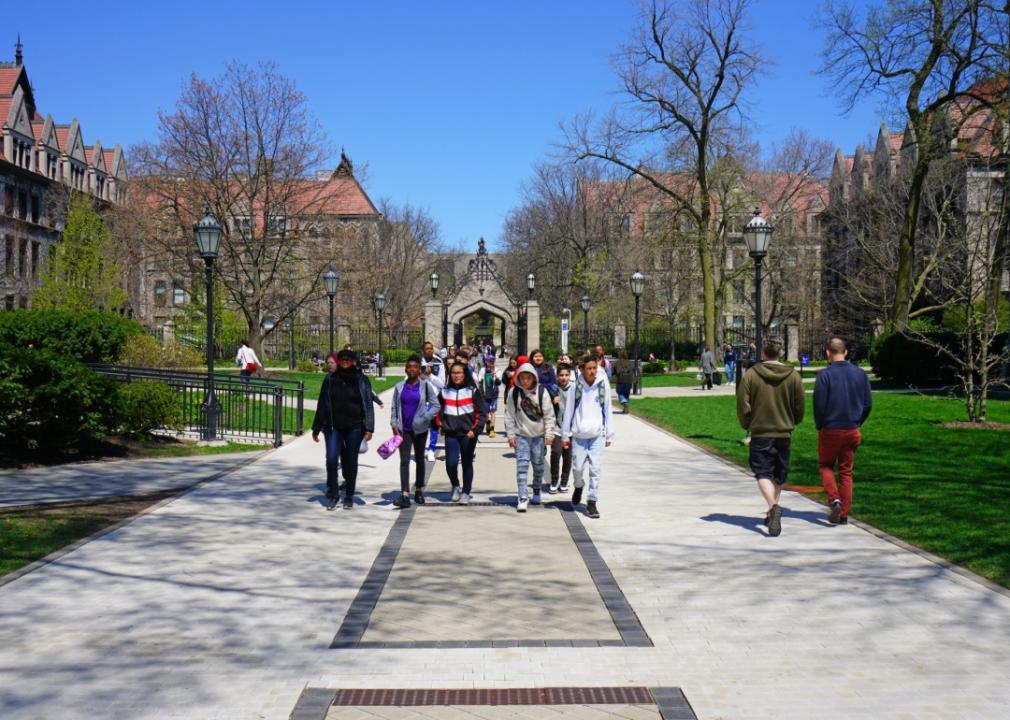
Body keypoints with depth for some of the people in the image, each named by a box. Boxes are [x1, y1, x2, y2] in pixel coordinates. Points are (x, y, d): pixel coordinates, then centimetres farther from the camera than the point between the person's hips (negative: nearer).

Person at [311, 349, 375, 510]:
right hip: (333, 427, 1)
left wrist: (369, 428, -9)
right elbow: (322, 404, 10)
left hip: (354, 427, -1)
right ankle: (333, 494, 6)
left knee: (351, 462, 5)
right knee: (331, 459, -10)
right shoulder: (330, 379, 6)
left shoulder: (361, 381, 1)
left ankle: (349, 497, 18)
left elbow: (368, 405, 0)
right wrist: (316, 428, 10)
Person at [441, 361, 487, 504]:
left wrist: (475, 429, -11)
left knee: (467, 464, 5)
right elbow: (439, 410, 19)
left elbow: (482, 412, -2)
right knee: (451, 463, -8)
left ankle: (466, 493, 19)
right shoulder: (445, 391, 7)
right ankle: (455, 486, 19)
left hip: (468, 434, -2)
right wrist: (440, 425, 6)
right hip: (451, 434, 2)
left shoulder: (473, 390, -1)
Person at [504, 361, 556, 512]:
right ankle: (522, 498, -11)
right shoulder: (514, 393, -3)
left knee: (538, 464, 12)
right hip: (521, 434, 0)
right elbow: (509, 415, 2)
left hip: (539, 435, 1)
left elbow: (549, 415, -2)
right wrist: (511, 435, -1)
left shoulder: (541, 392, -6)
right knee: (522, 465, -10)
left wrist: (549, 434, -6)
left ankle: (537, 491, 35)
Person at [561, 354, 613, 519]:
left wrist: (609, 435, 9)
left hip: (597, 434, 0)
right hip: (579, 434, 0)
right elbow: (569, 411, 4)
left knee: (596, 469, -3)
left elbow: (607, 410, 7)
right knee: (578, 467, 2)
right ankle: (579, 486, 35)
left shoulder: (603, 385, 1)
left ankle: (592, 502, 6)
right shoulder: (576, 386, -2)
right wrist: (566, 435, 5)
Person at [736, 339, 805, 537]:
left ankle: (773, 506, -27)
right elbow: (800, 406, 4)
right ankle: (772, 513, 26)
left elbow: (743, 405, -6)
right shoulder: (793, 375, 0)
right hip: (784, 432, 3)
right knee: (779, 475, 16)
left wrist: (747, 425, 11)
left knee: (763, 473, -3)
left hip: (760, 433, -3)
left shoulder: (750, 375, -7)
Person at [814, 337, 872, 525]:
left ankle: (834, 499, -7)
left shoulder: (825, 375, -13)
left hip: (830, 430, -4)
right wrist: (857, 423, 16)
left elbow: (819, 405, -12)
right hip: (853, 431, 4)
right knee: (846, 471, 11)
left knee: (826, 465, 15)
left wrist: (819, 426, 4)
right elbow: (868, 404, 5)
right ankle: (843, 514, 11)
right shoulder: (860, 374, 2)